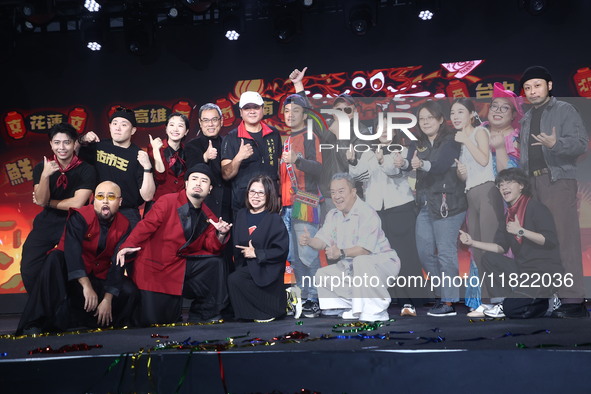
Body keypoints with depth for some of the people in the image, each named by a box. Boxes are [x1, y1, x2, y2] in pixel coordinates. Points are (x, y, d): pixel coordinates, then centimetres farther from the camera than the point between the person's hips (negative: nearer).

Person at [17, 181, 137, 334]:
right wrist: (86, 286, -41)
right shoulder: (79, 217, -16)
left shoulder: (124, 225, -7)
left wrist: (108, 299, -21)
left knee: (129, 291, -21)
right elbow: (72, 250, -31)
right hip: (70, 274, -3)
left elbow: (118, 264, -12)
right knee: (55, 258, -33)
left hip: (100, 277, 3)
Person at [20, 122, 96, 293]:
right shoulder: (41, 168, 2)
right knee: (29, 270, -8)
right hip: (46, 224, 3)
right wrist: (45, 175, -23)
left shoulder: (86, 170, -8)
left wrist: (48, 202, -4)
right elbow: (41, 200, -8)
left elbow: (77, 203, -14)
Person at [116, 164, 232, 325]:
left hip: (183, 266, 5)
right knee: (153, 321, -11)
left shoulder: (208, 216, 8)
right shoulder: (167, 201, -8)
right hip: (155, 267, -5)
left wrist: (220, 235, -17)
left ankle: (200, 315, -5)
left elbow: (211, 247, 4)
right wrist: (128, 245, -34)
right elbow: (147, 224, -19)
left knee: (216, 263, -18)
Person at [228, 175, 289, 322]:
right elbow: (235, 244, 16)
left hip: (266, 269, -6)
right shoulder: (241, 215, 12)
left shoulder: (274, 219, -5)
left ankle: (267, 310, -9)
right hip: (245, 266, 6)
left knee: (234, 279, -26)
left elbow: (281, 250, -10)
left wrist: (256, 253, -14)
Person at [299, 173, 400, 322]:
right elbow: (322, 241, 3)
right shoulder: (333, 215, 6)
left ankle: (377, 311, -24)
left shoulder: (367, 214, -21)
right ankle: (358, 309, -1)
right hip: (353, 267, 9)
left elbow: (365, 249, -29)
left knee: (361, 261, -39)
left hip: (381, 261, -9)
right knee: (322, 275, 0)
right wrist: (309, 240, -19)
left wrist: (342, 253, -45)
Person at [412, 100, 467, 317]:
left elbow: (440, 165, -24)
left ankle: (449, 303, 2)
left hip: (447, 203, -7)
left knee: (445, 252, -6)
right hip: (425, 204, 8)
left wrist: (423, 165, -44)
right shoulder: (421, 144, 15)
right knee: (424, 251, 10)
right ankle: (443, 292, 26)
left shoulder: (450, 142, -7)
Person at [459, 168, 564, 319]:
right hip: (521, 267, 8)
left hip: (544, 271, -8)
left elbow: (550, 240, -21)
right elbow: (501, 247, 8)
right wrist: (472, 242, -2)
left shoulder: (535, 207, -11)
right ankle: (507, 301, -3)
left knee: (512, 309, -23)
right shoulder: (510, 213, 12)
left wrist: (521, 231, -28)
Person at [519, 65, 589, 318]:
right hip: (534, 183, 6)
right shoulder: (526, 119, 21)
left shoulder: (564, 110, 1)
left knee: (565, 239, -11)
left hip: (559, 180, -6)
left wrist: (555, 143, -25)